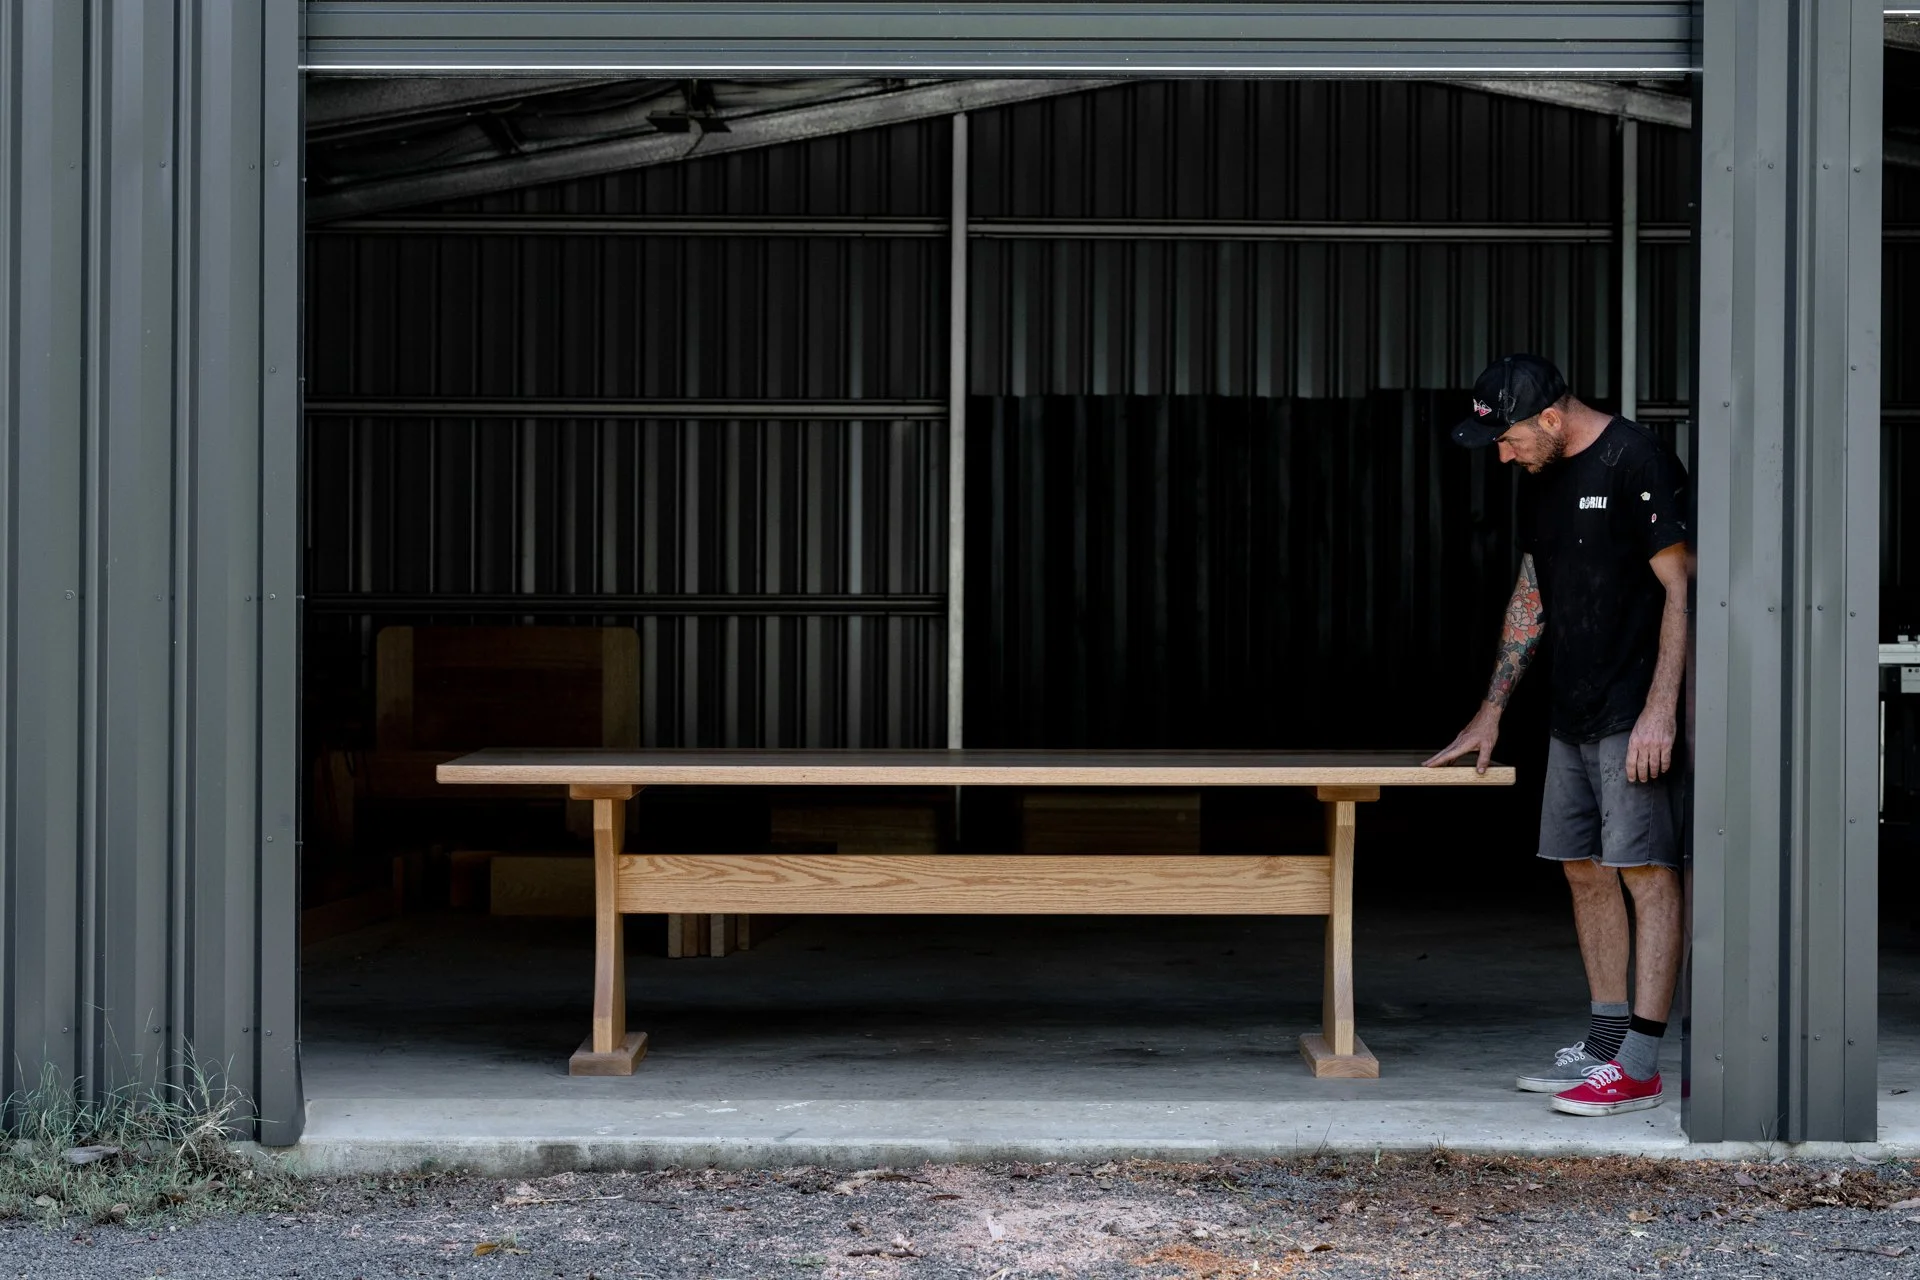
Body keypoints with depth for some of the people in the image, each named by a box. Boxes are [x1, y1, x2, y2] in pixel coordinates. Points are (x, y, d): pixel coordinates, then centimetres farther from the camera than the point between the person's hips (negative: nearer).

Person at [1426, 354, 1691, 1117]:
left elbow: (1680, 589, -13)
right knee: (1584, 873, 9)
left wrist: (1660, 711, -18)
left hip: (1634, 712, -9)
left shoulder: (1636, 462, -11)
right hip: (1571, 712, 9)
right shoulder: (1540, 480, 14)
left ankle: (1639, 1067, -7)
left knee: (1646, 872, -7)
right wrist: (1491, 711, 20)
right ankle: (1604, 1045, 17)